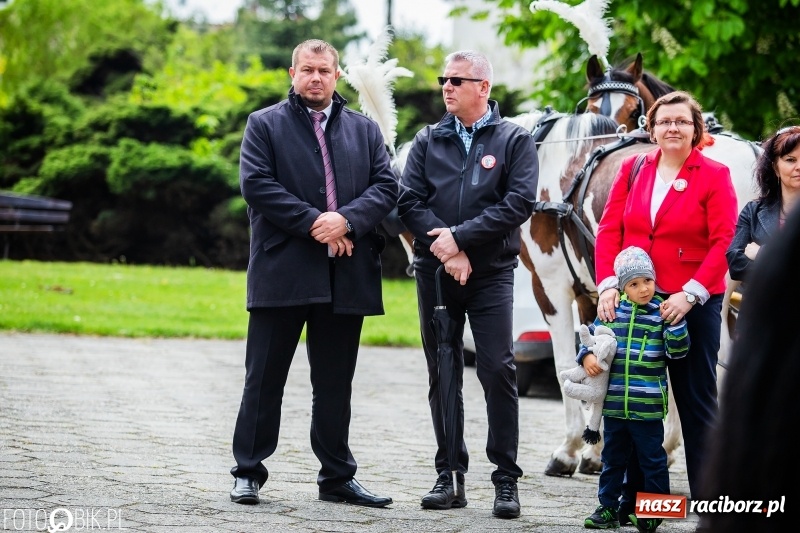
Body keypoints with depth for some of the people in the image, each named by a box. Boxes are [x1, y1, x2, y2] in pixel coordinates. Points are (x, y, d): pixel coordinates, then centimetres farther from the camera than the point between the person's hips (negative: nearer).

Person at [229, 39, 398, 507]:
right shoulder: (265, 124, 7)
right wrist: (313, 223, -14)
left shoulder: (365, 130, 16)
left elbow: (386, 187, 6)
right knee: (265, 379, 1)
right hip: (282, 272, -3)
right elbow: (256, 183, -6)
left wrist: (346, 220, -12)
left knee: (336, 384, 9)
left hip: (346, 275, 3)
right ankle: (248, 472, 8)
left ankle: (338, 477, 15)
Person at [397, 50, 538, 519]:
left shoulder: (515, 140, 3)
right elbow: (410, 201, 2)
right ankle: (450, 476, 13)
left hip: (490, 273, -3)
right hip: (435, 270, 3)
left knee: (498, 370, -8)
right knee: (443, 375, 7)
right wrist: (444, 246, -13)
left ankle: (507, 479, -2)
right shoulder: (429, 141, 12)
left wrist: (460, 236, -15)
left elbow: (520, 203, -10)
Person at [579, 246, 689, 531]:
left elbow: (678, 351, -7)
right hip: (614, 403, 3)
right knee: (613, 457, 14)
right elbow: (592, 335, 13)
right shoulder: (612, 309, 4)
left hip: (648, 406, -3)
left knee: (652, 459, 5)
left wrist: (674, 322, -21)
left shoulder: (661, 312, -3)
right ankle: (608, 508, 23)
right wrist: (587, 356, -5)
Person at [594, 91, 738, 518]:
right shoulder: (632, 170, 8)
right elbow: (609, 230, 4)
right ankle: (632, 497, 17)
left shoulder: (714, 176, -3)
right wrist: (607, 284, -9)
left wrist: (691, 294, -18)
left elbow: (723, 242, -10)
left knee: (697, 401, 3)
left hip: (692, 303, -3)